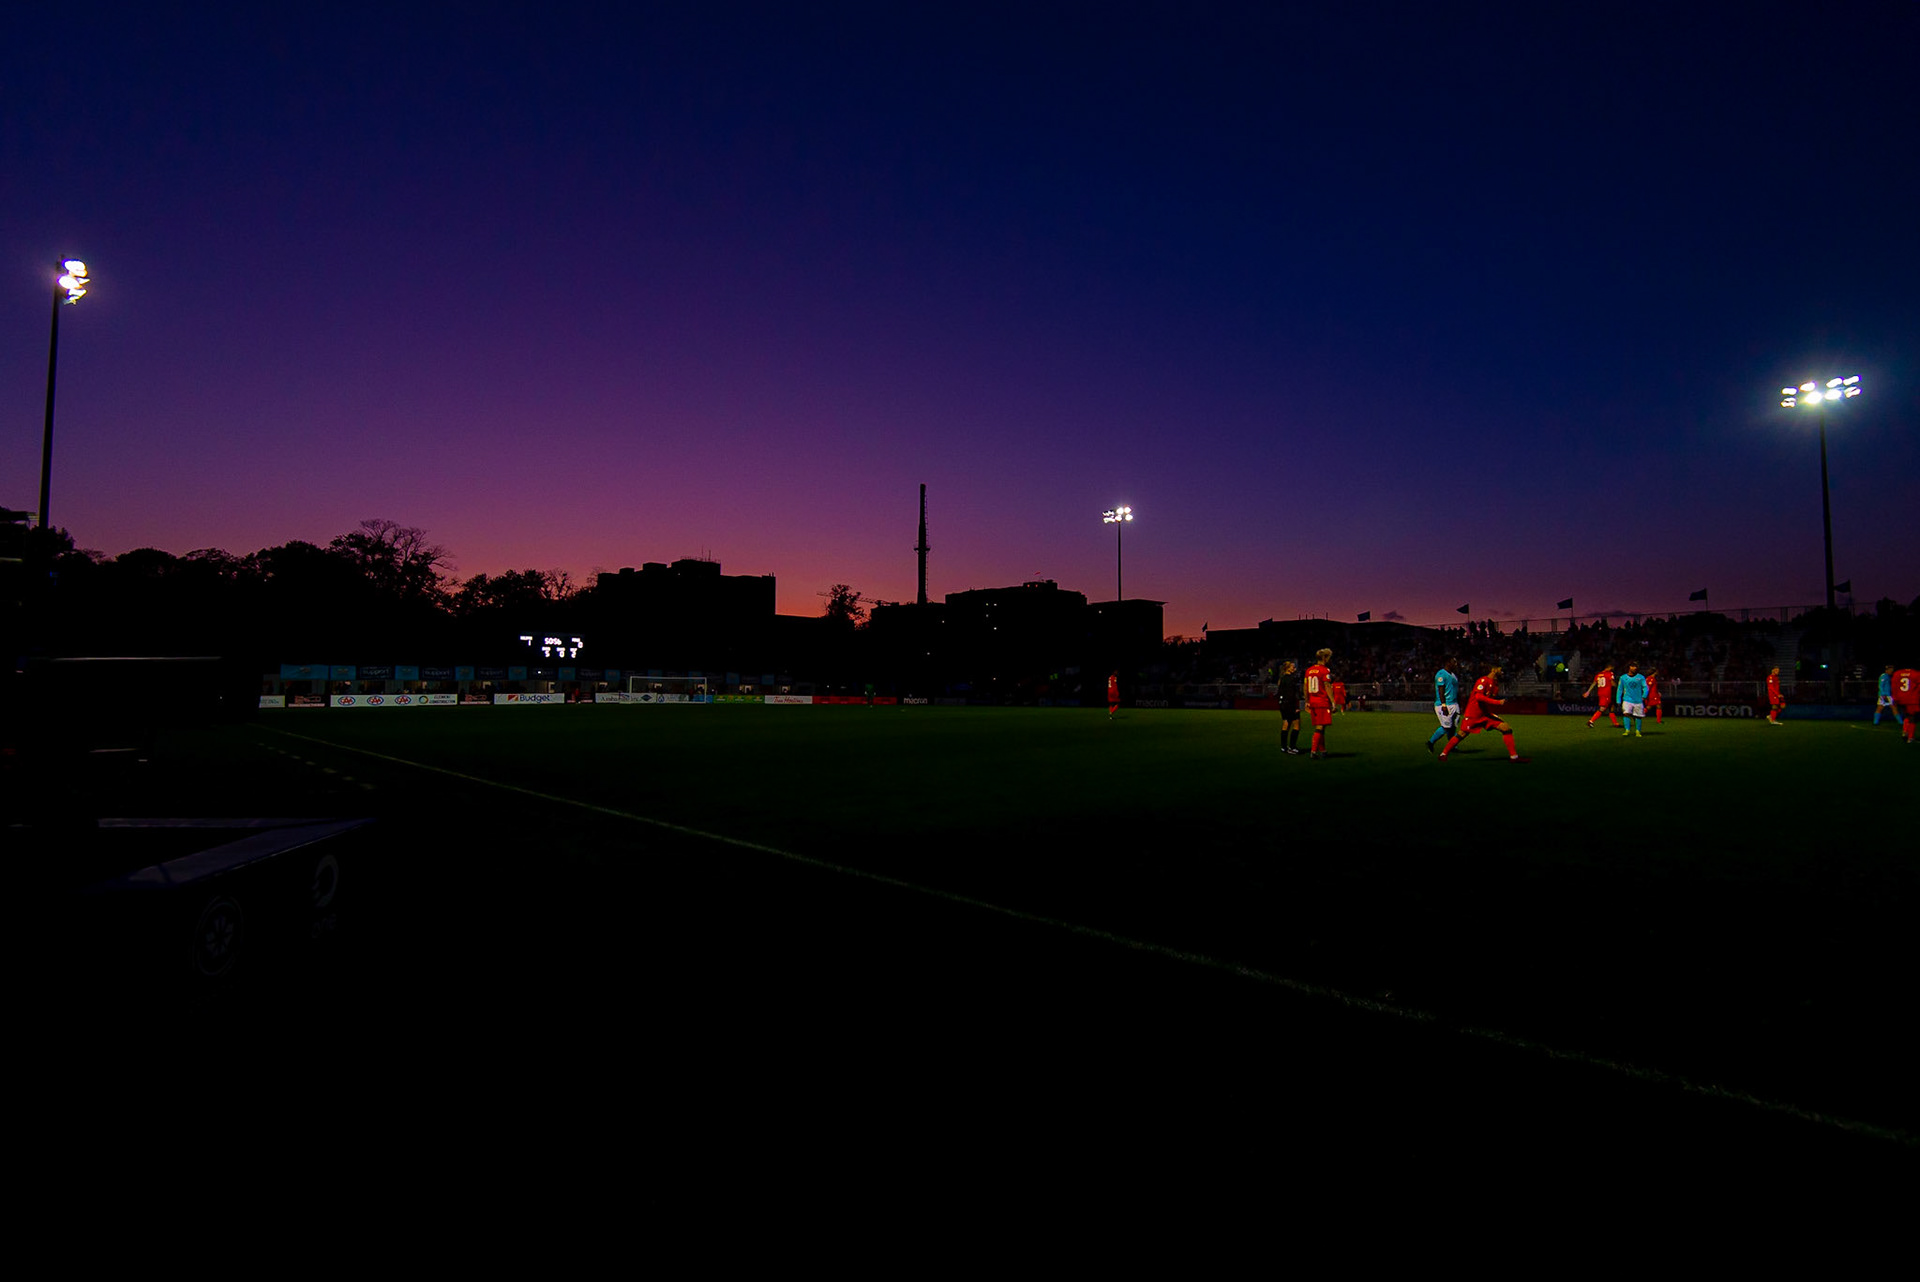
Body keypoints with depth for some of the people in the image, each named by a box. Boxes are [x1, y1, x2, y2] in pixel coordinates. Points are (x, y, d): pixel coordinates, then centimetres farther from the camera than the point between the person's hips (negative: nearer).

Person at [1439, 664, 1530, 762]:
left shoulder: (1495, 683, 12)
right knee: (1462, 734, -6)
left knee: (1507, 728, -4)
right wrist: (1497, 702, -27)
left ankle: (1514, 756, 1)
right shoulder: (1483, 680, -14)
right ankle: (1443, 753, 10)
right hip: (1474, 714, -8)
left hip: (1487, 713, 8)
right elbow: (1478, 697, -27)